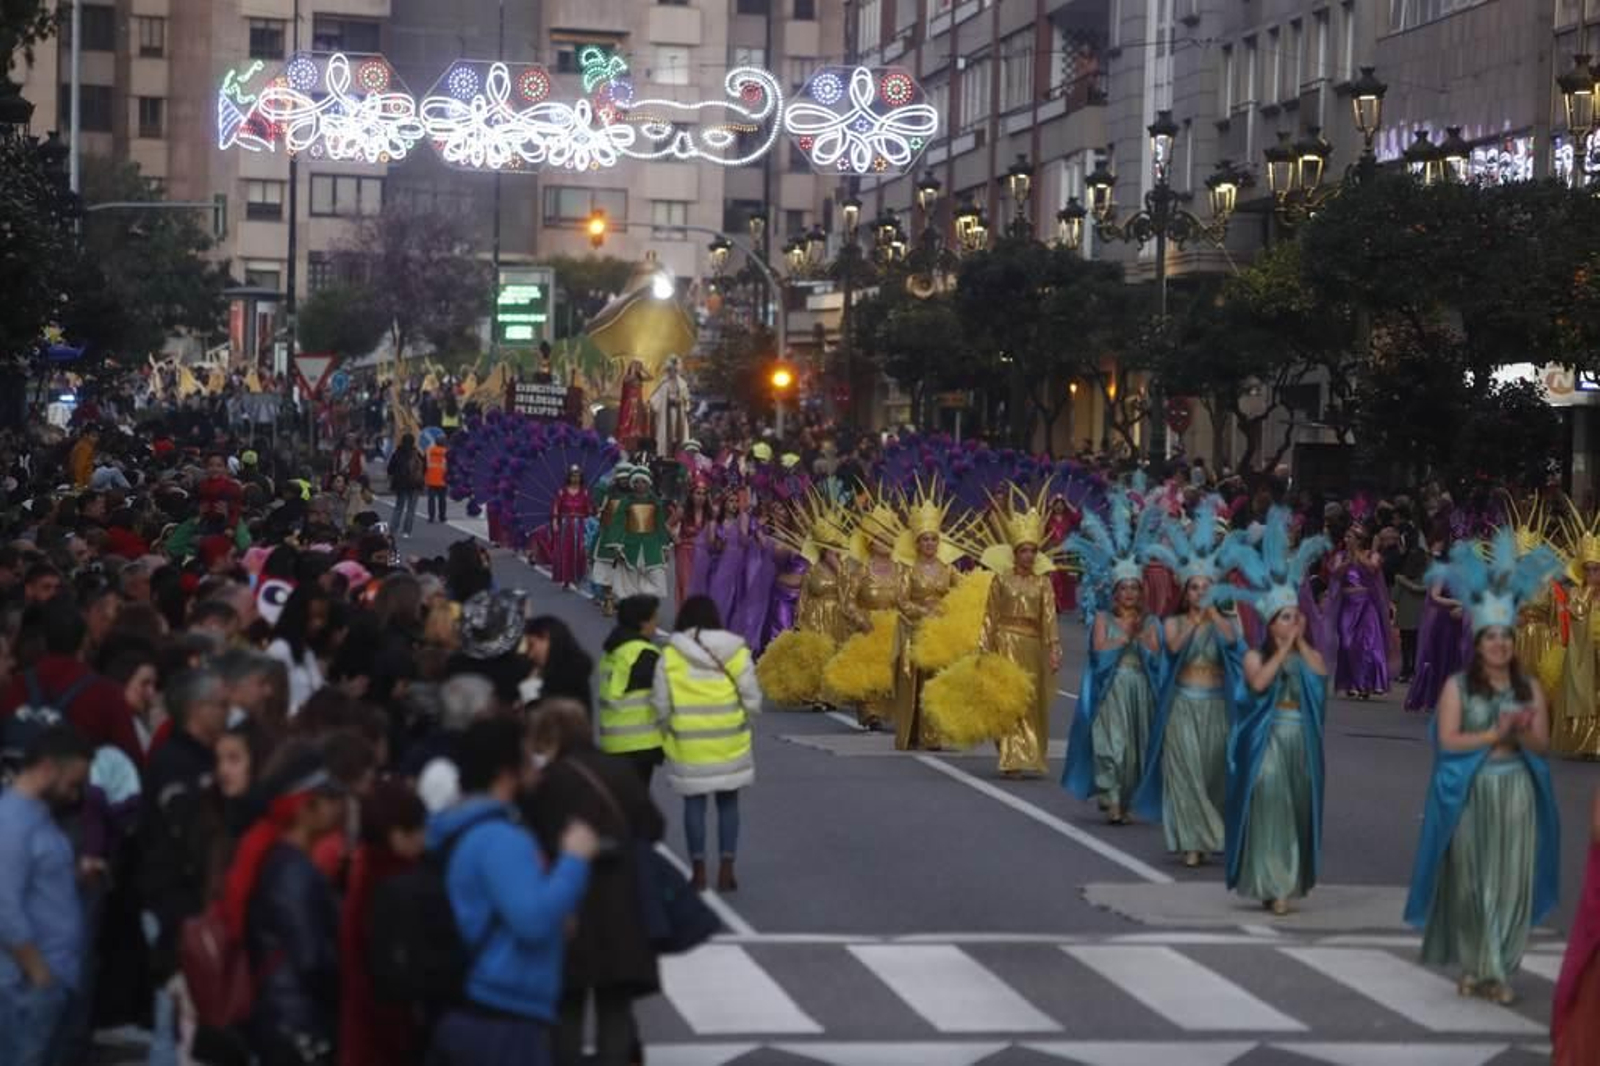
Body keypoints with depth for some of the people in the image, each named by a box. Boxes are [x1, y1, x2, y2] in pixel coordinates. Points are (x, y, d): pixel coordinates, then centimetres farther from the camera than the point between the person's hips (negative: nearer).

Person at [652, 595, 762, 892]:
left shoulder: (670, 656, -5)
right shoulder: (735, 651, -3)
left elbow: (660, 704, -5)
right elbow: (752, 700, -3)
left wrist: (669, 729, 11)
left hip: (689, 744, -1)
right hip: (729, 742, 1)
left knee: (694, 803, 8)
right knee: (728, 802, 11)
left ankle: (698, 871, 9)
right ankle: (726, 870, 9)